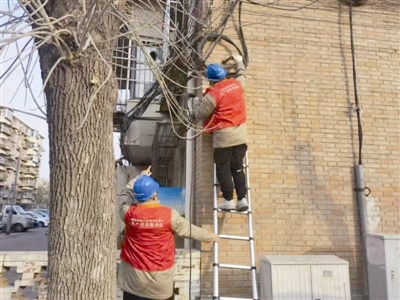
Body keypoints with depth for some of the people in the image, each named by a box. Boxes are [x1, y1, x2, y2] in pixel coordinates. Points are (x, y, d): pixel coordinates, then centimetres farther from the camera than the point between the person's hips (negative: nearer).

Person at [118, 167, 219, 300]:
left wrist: (139, 178, 21)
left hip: (133, 278, 2)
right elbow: (189, 229, -2)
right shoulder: (169, 214, -16)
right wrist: (210, 236, 15)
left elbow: (126, 195, 11)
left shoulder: (129, 213, -11)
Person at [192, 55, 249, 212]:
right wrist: (239, 62, 47)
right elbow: (242, 76, 30)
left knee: (223, 169, 5)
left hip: (223, 135, -6)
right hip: (240, 133, 6)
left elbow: (198, 115, -6)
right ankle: (242, 199, 10)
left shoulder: (212, 95, -12)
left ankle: (228, 200, 7)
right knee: (238, 168, 11)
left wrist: (196, 102, 14)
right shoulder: (236, 84, 5)